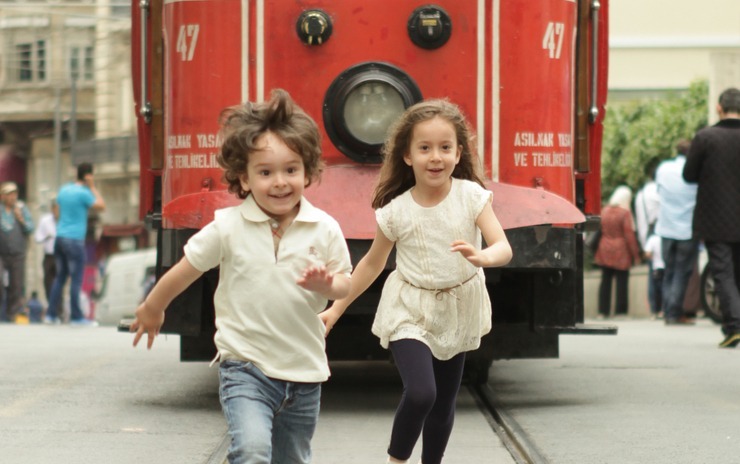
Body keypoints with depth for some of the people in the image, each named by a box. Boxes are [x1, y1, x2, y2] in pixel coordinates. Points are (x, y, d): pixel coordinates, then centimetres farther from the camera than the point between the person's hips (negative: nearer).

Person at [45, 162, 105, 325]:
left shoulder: (64, 189, 11)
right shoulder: (83, 193, -11)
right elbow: (101, 206, -5)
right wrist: (93, 187, -1)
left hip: (60, 238, 8)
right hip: (74, 240, -7)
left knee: (60, 277, 14)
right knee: (76, 279, -3)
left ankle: (51, 314, 12)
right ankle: (76, 317, -3)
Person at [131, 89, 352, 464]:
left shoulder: (324, 229, -4)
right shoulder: (227, 228, -9)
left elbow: (344, 284, 5)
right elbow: (185, 271, 4)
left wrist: (326, 284, -18)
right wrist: (151, 309, 17)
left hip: (303, 372, 3)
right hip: (245, 367, -3)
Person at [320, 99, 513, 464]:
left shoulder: (472, 197, -11)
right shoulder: (396, 211, -11)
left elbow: (503, 248, -18)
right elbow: (372, 263, 3)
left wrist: (482, 257, -41)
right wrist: (336, 308, 5)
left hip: (457, 312, 2)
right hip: (410, 312, -2)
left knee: (444, 403, 12)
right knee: (420, 393, -21)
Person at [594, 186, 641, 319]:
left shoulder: (604, 211, 6)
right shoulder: (625, 213, -11)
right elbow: (629, 235, -12)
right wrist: (635, 254, -7)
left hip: (604, 251, 5)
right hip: (621, 252, -5)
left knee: (605, 280, 9)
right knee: (622, 280, 1)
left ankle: (603, 311, 8)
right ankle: (620, 311, 0)